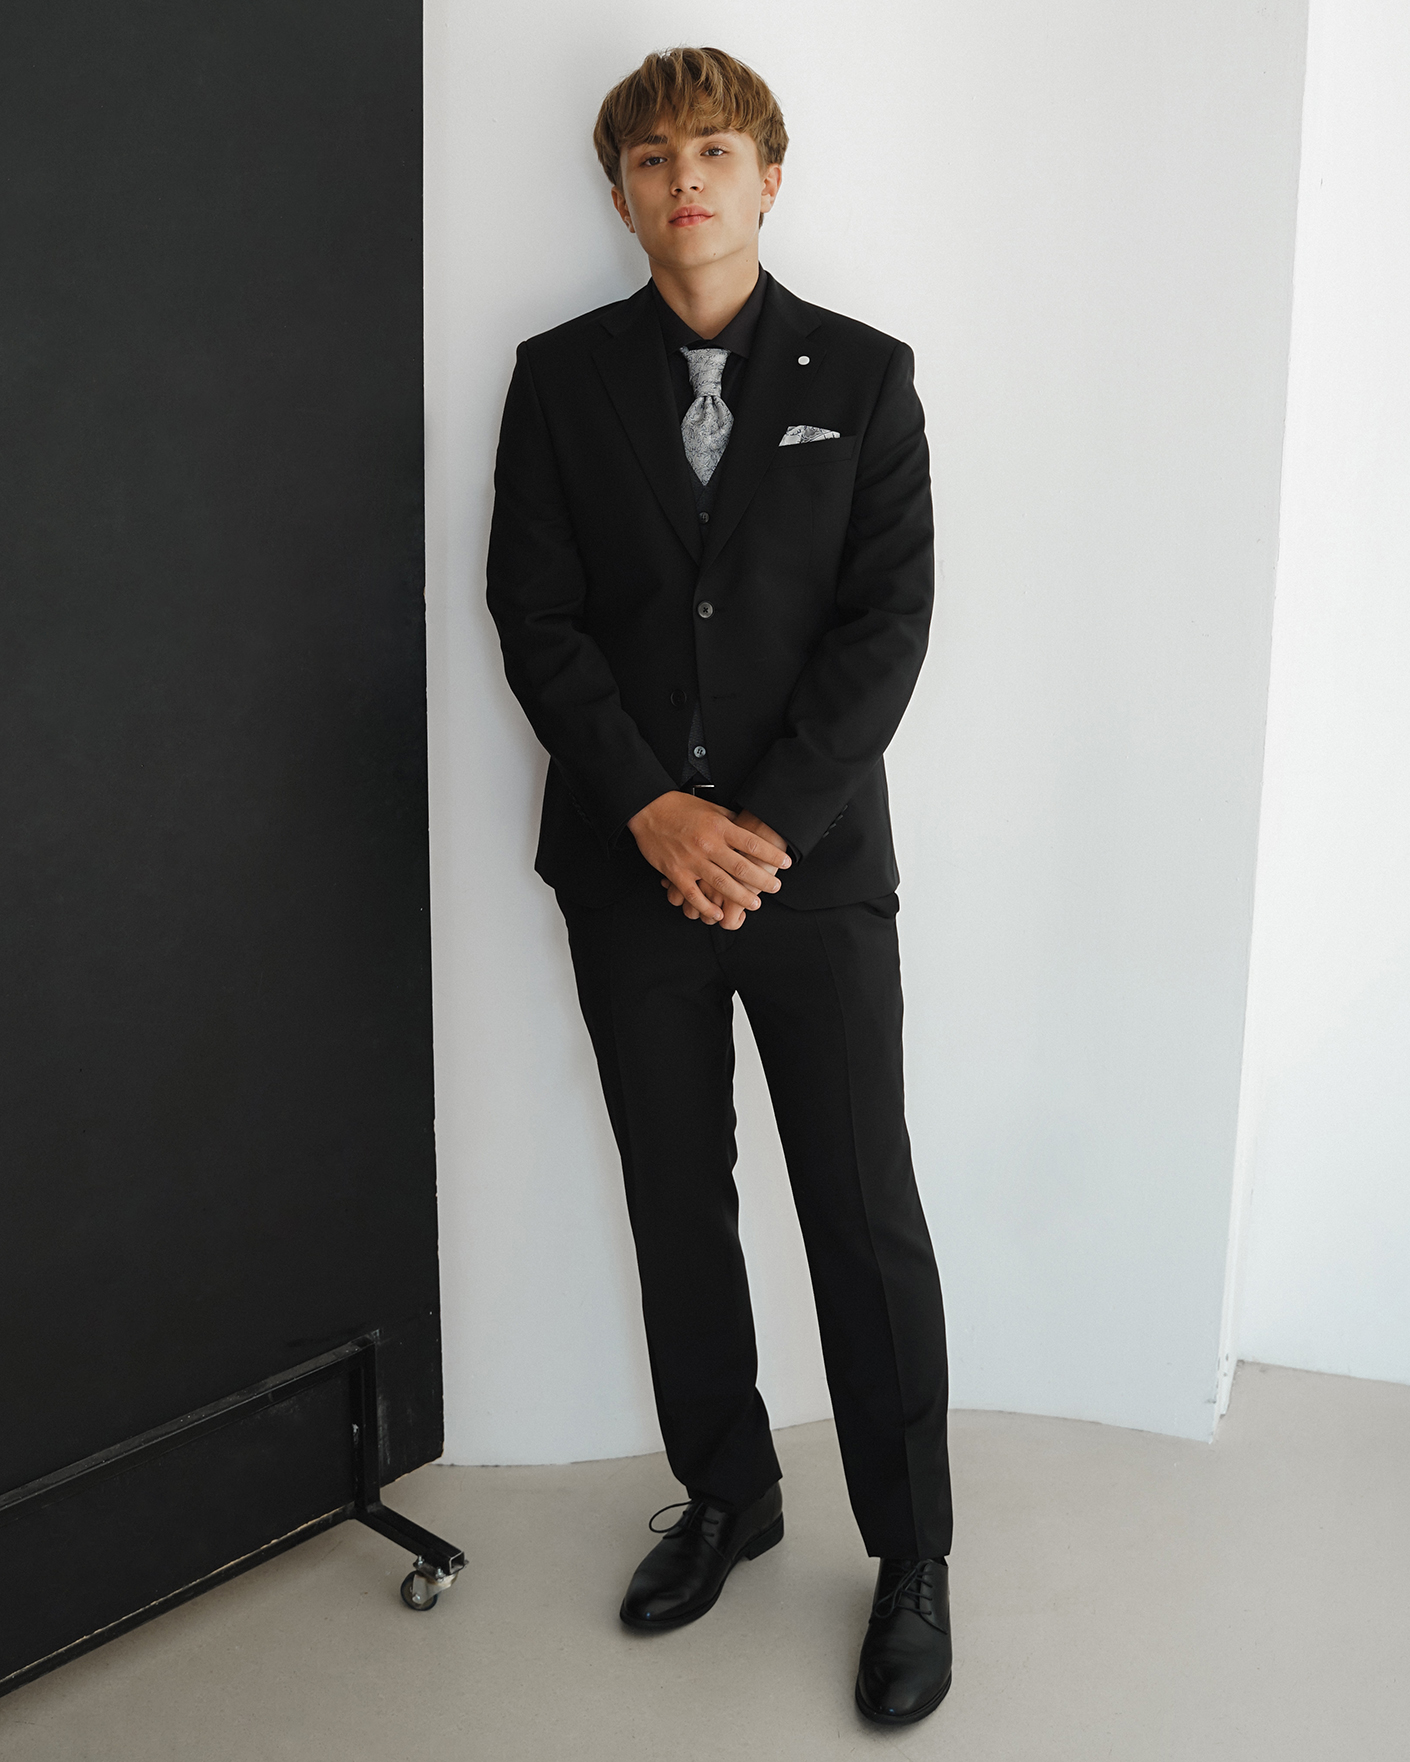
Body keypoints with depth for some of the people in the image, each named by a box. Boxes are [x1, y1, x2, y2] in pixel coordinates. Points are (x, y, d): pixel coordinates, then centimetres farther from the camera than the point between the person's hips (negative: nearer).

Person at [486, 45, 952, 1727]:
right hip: (629, 866, 2)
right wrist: (654, 810, -13)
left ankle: (913, 1559, 21)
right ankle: (726, 1495, 33)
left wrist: (764, 823, -14)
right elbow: (535, 616, -1)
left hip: (817, 863, -1)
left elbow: (886, 623, -5)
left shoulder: (862, 375, 3)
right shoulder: (560, 376, 6)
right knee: (677, 1206, 13)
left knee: (866, 1218, 2)